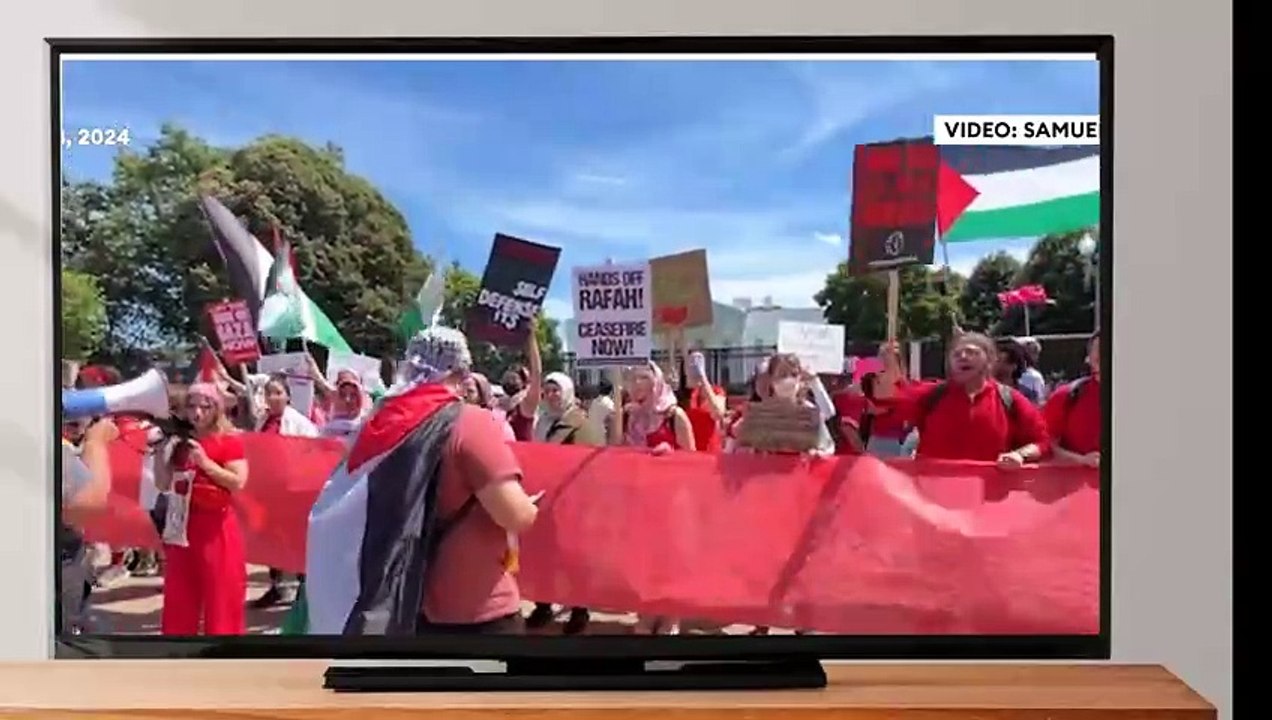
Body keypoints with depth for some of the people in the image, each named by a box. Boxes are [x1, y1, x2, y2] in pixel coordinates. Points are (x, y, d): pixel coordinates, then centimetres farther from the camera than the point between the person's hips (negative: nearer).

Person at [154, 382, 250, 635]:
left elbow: (238, 482, -14)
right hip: (183, 522, 6)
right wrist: (161, 453, -3)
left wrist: (205, 462, -19)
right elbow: (163, 485, 9)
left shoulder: (229, 440, -6)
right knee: (180, 595, 12)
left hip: (217, 525, -5)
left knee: (221, 594, 0)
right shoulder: (180, 442, 10)